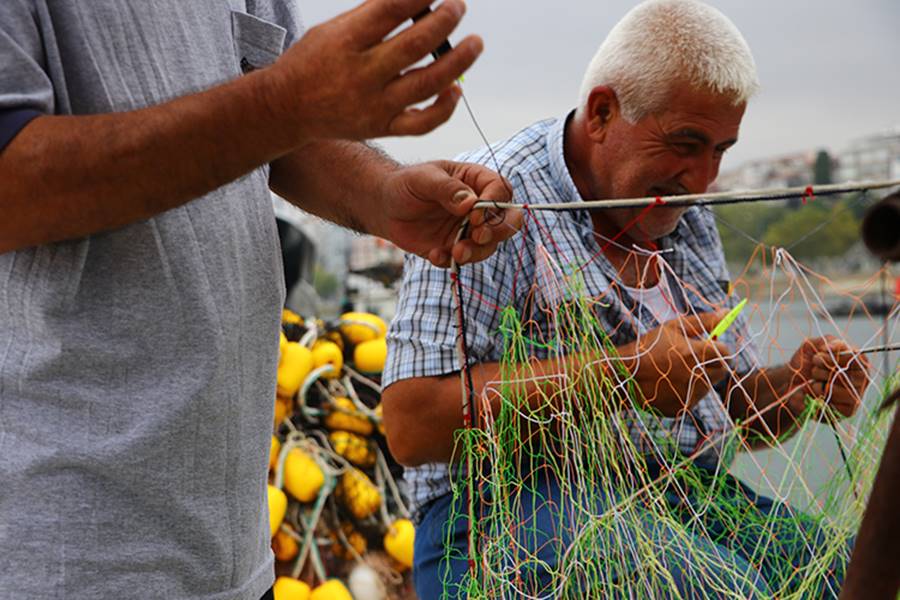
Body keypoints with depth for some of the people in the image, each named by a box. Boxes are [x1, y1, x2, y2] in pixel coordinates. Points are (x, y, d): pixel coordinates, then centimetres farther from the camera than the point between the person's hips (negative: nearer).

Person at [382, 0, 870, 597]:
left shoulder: (690, 222, 17)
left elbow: (736, 404, 24)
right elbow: (412, 425, -18)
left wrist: (796, 388, -1)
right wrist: (627, 373, -19)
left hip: (696, 501, 8)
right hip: (519, 504, -7)